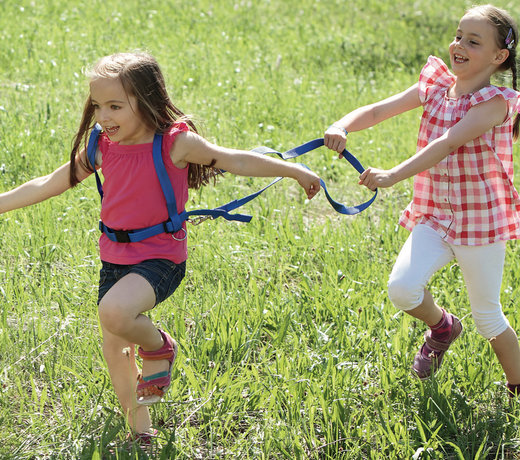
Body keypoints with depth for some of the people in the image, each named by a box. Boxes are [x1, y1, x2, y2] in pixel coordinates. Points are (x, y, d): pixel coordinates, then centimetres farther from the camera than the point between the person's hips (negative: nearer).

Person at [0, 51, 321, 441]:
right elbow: (49, 185, 9)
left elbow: (235, 160, -13)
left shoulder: (176, 142, -15)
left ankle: (159, 347, 1)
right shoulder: (101, 148, -1)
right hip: (115, 258, 6)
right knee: (113, 346, 12)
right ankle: (139, 428, 30)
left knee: (114, 312, -32)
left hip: (160, 258, -6)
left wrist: (295, 171, -18)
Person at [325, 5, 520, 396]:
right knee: (402, 288, -15)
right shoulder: (434, 87, 2)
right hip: (433, 217, 5)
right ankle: (442, 326, 19)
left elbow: (445, 144, -30)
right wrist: (343, 126, -28)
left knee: (487, 315, 6)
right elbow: (380, 110, -7)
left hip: (480, 220, -5)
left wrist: (394, 175, -42)